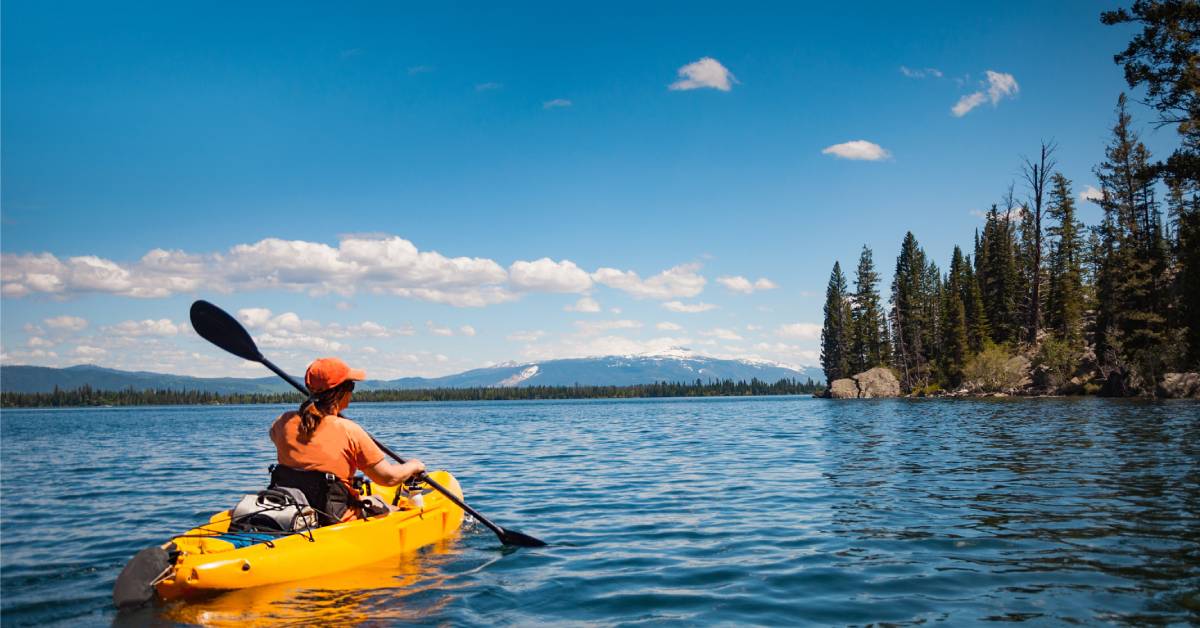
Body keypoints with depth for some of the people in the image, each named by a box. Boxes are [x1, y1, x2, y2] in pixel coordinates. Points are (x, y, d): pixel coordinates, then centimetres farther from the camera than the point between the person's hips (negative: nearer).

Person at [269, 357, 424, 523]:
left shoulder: (285, 422, -5)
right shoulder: (349, 431, -19)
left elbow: (274, 434, 23)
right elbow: (389, 477, -12)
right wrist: (413, 466, 9)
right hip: (335, 522, -6)